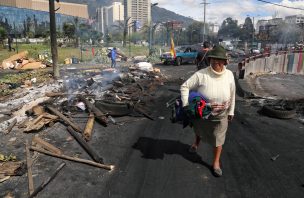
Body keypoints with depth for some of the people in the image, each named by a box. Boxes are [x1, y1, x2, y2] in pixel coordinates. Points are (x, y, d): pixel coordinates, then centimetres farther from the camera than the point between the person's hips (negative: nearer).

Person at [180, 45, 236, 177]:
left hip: (221, 114, 1)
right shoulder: (201, 74, -25)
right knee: (199, 129, 26)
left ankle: (216, 162, 30)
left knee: (218, 138, 8)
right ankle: (196, 143, 62)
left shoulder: (229, 75, -13)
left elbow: (232, 94, -1)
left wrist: (231, 111, 4)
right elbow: (185, 86, -20)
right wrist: (185, 105, -24)